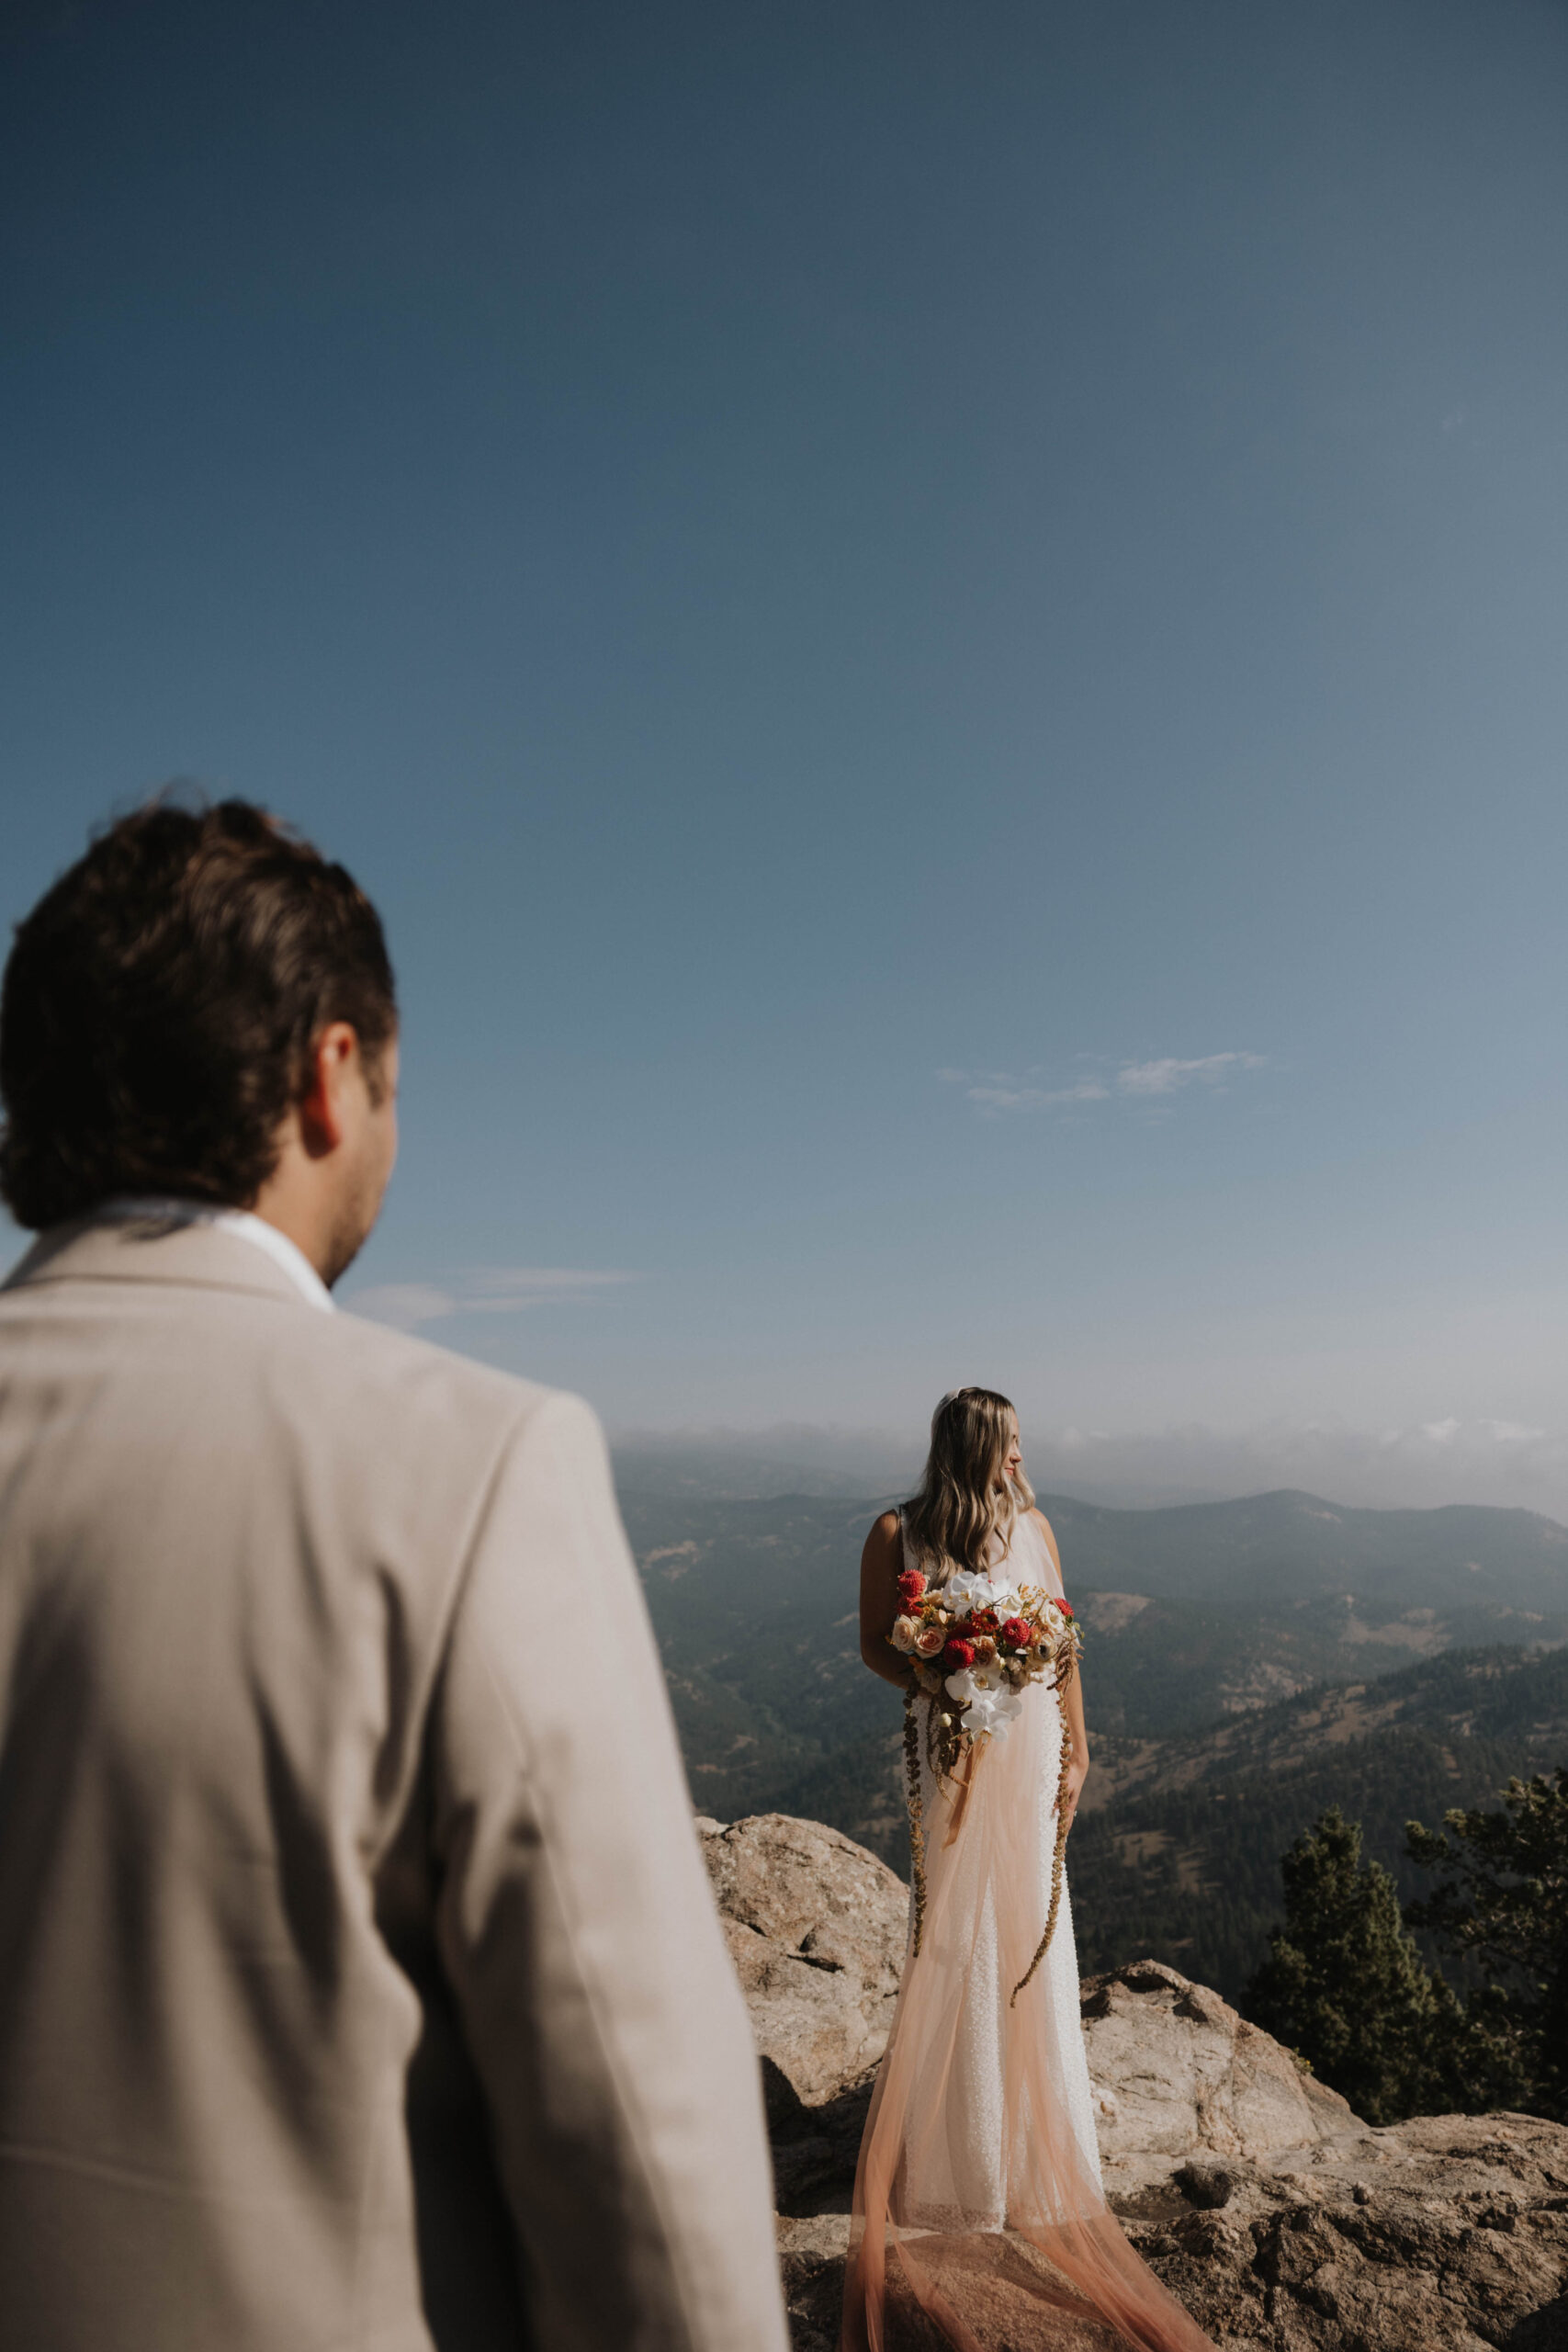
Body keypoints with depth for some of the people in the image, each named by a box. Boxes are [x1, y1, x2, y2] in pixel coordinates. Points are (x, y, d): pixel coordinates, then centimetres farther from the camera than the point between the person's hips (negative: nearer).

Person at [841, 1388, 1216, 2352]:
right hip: (951, 1744, -3)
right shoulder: (898, 1534, -9)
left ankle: (1033, 2122, 31)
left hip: (1030, 1740, 3)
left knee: (1028, 1923, 11)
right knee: (955, 1926, 5)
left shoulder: (1033, 1527, 1)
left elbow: (1062, 1646, 5)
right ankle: (963, 2136, 24)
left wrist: (1076, 1748, 3)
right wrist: (930, 1679, -21)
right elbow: (876, 1642, -3)